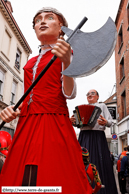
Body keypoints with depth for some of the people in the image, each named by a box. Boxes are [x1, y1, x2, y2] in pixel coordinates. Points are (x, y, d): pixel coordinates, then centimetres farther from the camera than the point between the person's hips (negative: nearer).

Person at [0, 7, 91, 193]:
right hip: (26, 125, 5)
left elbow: (69, 94, -10)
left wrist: (66, 61, -25)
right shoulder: (31, 62, 19)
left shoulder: (63, 52, 4)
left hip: (54, 123, -5)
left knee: (53, 178, -3)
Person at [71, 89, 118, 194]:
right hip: (84, 136, 3)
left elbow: (110, 122, 6)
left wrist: (105, 122, -17)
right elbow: (78, 122, 18)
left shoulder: (102, 106, 15)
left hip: (98, 136, -2)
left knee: (99, 163, -7)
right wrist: (72, 121, -5)